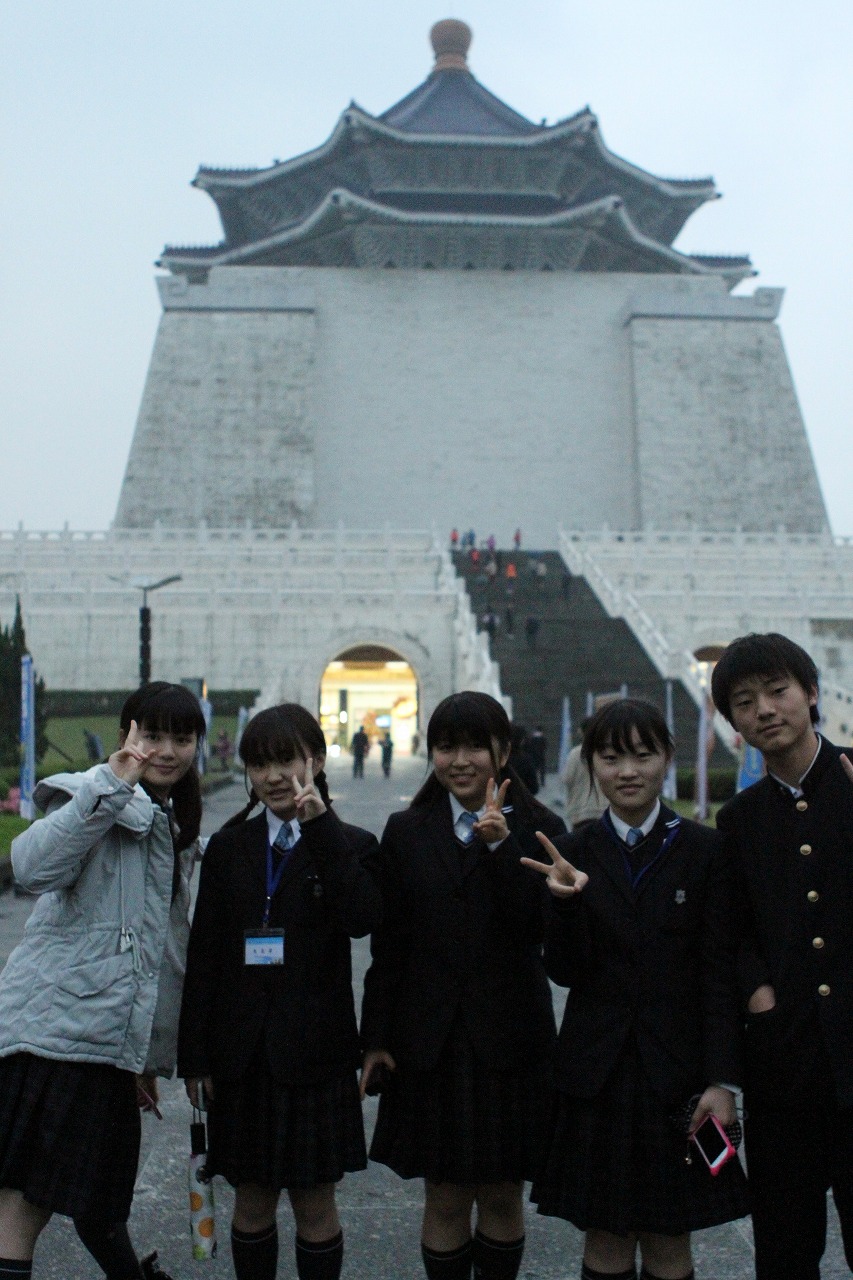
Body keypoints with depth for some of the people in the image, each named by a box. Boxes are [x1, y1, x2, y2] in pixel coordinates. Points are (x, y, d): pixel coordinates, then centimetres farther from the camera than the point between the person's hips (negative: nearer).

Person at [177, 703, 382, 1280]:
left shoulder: (348, 845, 0)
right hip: (243, 1053, 3)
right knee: (253, 1201, 13)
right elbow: (203, 955, 5)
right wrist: (195, 1054, 1)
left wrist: (321, 827, -21)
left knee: (315, 1204, 7)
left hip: (314, 1052, -2)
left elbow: (362, 919, -21)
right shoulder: (229, 847, 6)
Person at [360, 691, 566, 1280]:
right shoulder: (407, 832, 4)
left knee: (503, 1196, 10)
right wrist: (377, 1038, 3)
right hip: (429, 1040, 1)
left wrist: (501, 846, -21)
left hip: (510, 1039, -1)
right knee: (445, 1200, 8)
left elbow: (540, 929, -12)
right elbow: (388, 944, 5)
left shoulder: (539, 829, -1)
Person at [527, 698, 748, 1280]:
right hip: (597, 1072, 1)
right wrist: (565, 902, -21)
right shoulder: (573, 855, 1)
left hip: (677, 1073, -1)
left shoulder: (706, 851, -3)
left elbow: (721, 975, -3)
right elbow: (565, 972, -3)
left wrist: (722, 1081, -8)